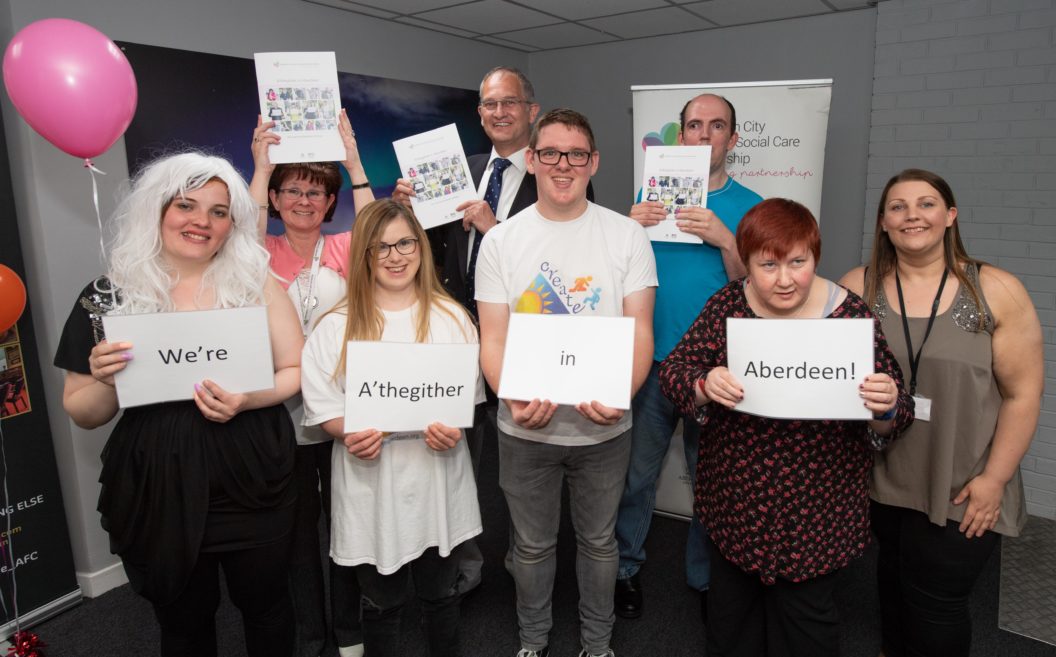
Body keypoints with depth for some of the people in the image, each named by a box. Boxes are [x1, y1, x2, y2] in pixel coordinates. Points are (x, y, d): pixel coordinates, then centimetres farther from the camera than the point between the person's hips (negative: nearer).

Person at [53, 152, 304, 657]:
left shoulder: (254, 282, -3)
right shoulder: (109, 295, -2)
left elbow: (297, 370, -1)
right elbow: (83, 415, 4)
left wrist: (248, 399, -19)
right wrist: (105, 380, -16)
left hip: (251, 481, 0)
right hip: (158, 491, 1)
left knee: (265, 603, 17)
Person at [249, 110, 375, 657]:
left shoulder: (343, 249, 2)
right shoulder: (267, 254, 1)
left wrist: (354, 163, -18)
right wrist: (261, 167, -18)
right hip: (283, 411, 0)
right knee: (299, 529, 13)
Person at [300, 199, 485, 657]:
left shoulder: (451, 317, -1)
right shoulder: (336, 326, -5)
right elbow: (322, 405, -2)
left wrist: (454, 429, -16)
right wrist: (349, 435, -22)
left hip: (436, 480, 2)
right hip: (371, 485, -1)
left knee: (441, 593, 20)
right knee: (381, 602, 17)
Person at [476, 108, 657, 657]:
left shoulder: (627, 236, -3)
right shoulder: (500, 240, -2)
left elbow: (640, 331, -6)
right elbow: (492, 338, -4)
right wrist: (514, 399, -23)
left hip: (604, 427, 0)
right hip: (525, 428, 0)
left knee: (598, 541, 19)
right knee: (532, 545, 18)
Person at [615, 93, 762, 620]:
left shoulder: (749, 207, 1)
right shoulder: (651, 195, 5)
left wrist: (725, 241, -20)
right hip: (653, 359, 1)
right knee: (637, 473, 9)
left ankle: (706, 577, 33)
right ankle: (626, 568, 29)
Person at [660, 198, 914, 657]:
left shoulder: (851, 316, -13)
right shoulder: (728, 304, -6)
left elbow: (892, 420, -8)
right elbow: (672, 370, -8)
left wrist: (886, 409, -31)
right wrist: (703, 386, -30)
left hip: (813, 514, -2)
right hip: (733, 502, 3)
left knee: (803, 619, 18)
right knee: (730, 611, 23)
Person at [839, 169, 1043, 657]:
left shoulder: (997, 293, -8)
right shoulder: (856, 288, -4)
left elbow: (1023, 394, -6)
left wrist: (994, 478, -8)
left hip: (962, 493, -2)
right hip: (881, 482, 2)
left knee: (936, 605, 7)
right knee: (893, 581, 21)